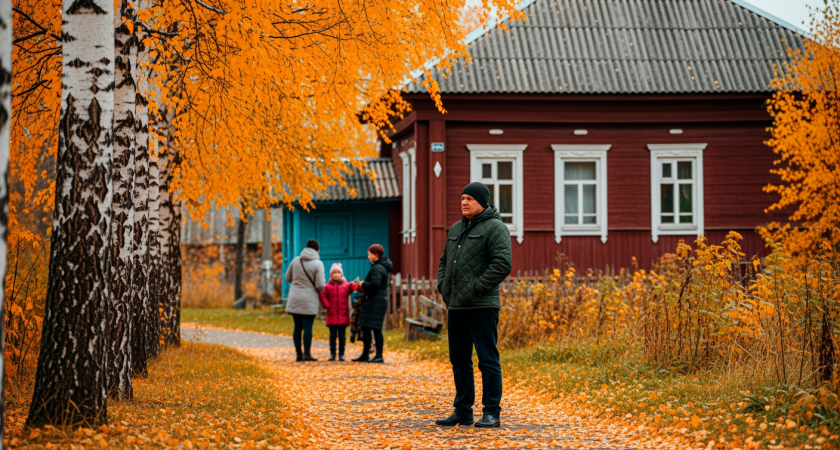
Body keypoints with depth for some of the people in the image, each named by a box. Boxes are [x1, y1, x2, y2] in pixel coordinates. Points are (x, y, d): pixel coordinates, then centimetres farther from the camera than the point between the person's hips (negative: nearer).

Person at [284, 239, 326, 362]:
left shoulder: (295, 261, 3)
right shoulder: (318, 264, -9)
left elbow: (288, 278, 12)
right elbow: (320, 285, -13)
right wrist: (322, 288, 9)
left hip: (295, 299, 4)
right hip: (309, 300, -4)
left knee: (297, 327, 9)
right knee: (308, 327, 0)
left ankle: (299, 354, 13)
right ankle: (307, 354, 1)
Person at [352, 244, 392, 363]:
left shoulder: (377, 268, -14)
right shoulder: (382, 267, 18)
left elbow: (375, 284, -25)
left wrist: (363, 284, -9)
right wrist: (364, 286, 9)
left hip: (376, 303, -11)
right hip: (373, 302, 11)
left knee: (375, 328, -8)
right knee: (365, 327, 13)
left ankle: (379, 356, -6)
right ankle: (365, 355, 19)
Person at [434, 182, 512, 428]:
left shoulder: (495, 228, -7)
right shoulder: (455, 229, 18)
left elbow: (503, 264, -17)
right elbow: (444, 261, 27)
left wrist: (476, 288, -18)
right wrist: (442, 285, 10)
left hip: (482, 307, -8)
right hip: (456, 306, 8)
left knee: (488, 360, -5)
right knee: (459, 361, 12)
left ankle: (492, 412, -1)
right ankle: (462, 412, 20)